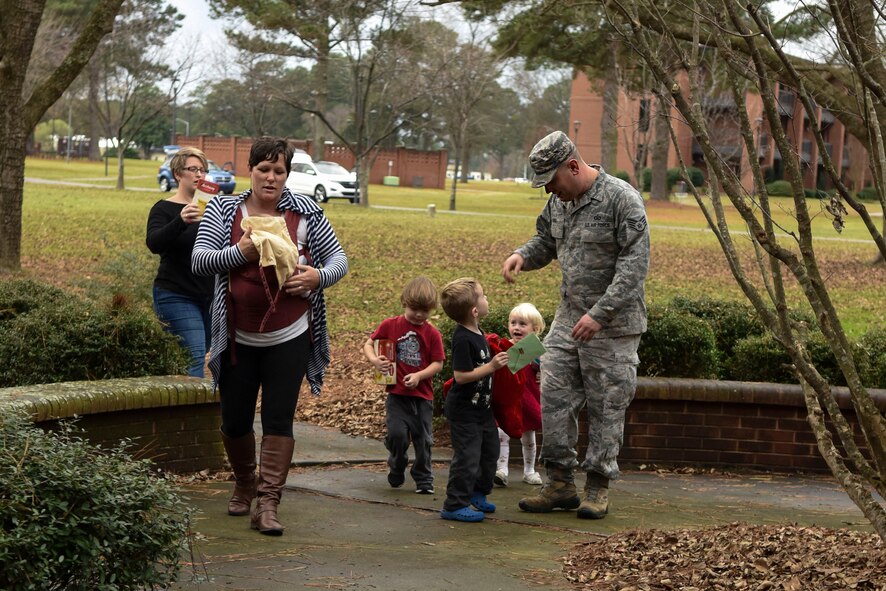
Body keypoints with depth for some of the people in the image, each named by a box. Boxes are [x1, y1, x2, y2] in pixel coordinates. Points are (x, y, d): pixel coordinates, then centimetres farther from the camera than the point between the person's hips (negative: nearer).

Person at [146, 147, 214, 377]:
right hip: (177, 297, -6)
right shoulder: (164, 209, -5)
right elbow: (154, 243, -24)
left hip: (210, 297, 6)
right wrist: (181, 222, -40)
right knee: (194, 362, -15)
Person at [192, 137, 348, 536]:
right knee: (235, 421, 10)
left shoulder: (306, 213, 2)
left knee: (279, 420, -5)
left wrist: (319, 277, -14)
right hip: (238, 338, 1)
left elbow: (338, 258, 7)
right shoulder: (223, 210, 1)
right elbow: (199, 261, -7)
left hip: (289, 338, -1)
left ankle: (267, 503, -2)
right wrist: (240, 252, -22)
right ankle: (243, 485, 35)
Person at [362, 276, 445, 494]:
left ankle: (424, 480, 21)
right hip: (396, 393, -1)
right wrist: (375, 361, -14)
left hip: (422, 394, 1)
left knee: (423, 439, 6)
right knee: (397, 433, -12)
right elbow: (368, 345, 7)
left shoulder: (432, 334, 0)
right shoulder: (390, 326, 1)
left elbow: (437, 363, -2)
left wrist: (418, 376, -18)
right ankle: (397, 469, 16)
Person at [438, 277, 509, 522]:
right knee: (467, 457, -5)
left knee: (489, 451, 19)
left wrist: (496, 359, 11)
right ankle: (455, 505, 4)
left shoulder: (477, 332, 5)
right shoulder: (463, 339, -25)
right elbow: (461, 375, -28)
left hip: (482, 407, 10)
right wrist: (491, 366, -27)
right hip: (464, 411, -10)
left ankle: (478, 493, 36)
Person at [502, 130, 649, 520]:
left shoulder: (621, 199, -16)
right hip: (569, 319, 7)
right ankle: (560, 483, 12)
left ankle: (597, 488, 10)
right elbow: (546, 241, 23)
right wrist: (522, 256, -1)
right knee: (554, 398, 3)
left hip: (613, 324, -7)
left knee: (606, 408, 1)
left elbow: (635, 264, -20)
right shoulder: (559, 200, 8)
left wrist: (600, 314, -26)